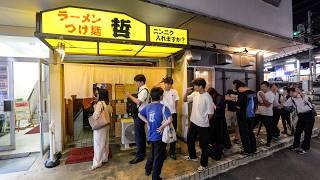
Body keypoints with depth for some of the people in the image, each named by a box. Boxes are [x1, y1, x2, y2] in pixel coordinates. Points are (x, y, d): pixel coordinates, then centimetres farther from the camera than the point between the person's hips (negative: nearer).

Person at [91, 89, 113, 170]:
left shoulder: (99, 103, -19)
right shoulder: (107, 104, 6)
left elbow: (96, 115, -22)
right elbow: (111, 111, 17)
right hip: (106, 125, 8)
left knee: (98, 144, -1)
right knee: (105, 142, 16)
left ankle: (97, 163, 7)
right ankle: (105, 158, 29)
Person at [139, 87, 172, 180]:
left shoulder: (148, 106, -2)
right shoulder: (163, 107, -20)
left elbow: (140, 115, 12)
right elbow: (169, 120, -33)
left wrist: (147, 122, 7)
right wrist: (162, 127, -21)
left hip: (151, 135, 7)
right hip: (159, 136, -6)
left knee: (152, 153, 30)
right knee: (159, 157, 13)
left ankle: (148, 170, 48)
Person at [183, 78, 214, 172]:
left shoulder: (207, 97, -21)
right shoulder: (194, 94, -1)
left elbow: (210, 113, -17)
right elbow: (185, 100, 10)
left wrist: (204, 120, -2)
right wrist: (187, 92, -8)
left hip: (203, 125, -7)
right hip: (193, 122, 7)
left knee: (203, 145, 9)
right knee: (190, 140, 22)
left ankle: (203, 164, 29)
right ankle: (192, 156, 46)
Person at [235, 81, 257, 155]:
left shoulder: (242, 94, -21)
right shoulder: (254, 93, 4)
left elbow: (238, 106, -21)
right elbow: (255, 104, 13)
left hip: (243, 117, -8)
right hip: (251, 116, 8)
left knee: (244, 134, 5)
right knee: (250, 132, 20)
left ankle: (247, 150, 14)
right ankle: (253, 148, 29)